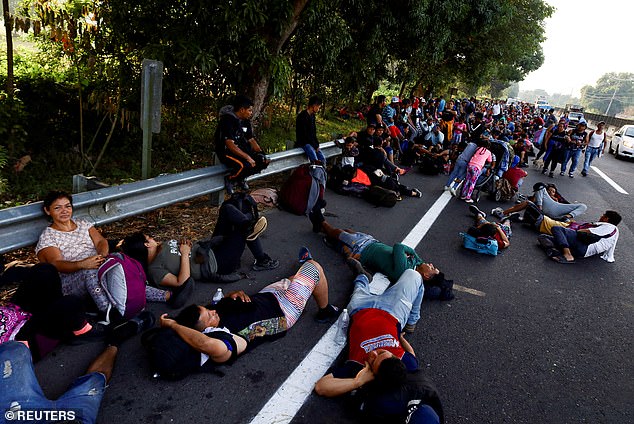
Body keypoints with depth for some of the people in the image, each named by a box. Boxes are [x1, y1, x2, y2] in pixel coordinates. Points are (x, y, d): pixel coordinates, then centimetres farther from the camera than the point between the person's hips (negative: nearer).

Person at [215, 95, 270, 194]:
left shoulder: (245, 121, 6)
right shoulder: (228, 120, -20)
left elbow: (251, 140, 10)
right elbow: (230, 145, -28)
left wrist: (262, 153, -5)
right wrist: (247, 157, -32)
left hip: (241, 149, 8)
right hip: (226, 152, -8)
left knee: (263, 160, -10)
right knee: (245, 165, -35)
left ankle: (241, 177, 8)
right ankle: (229, 179, -5)